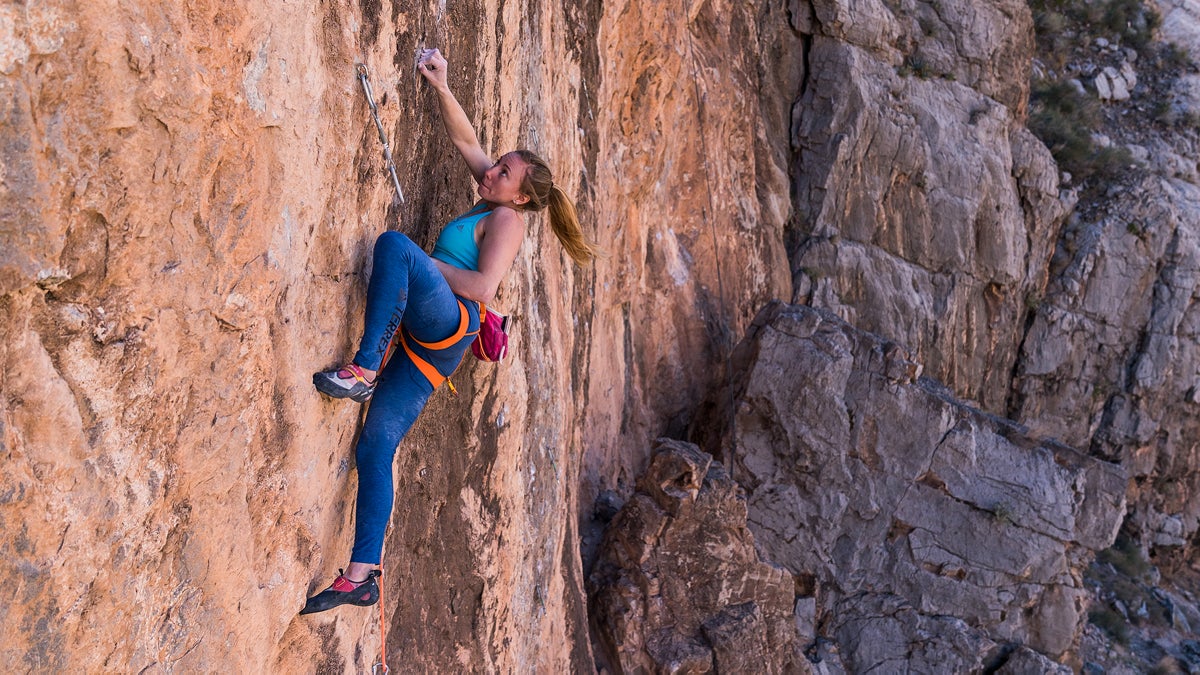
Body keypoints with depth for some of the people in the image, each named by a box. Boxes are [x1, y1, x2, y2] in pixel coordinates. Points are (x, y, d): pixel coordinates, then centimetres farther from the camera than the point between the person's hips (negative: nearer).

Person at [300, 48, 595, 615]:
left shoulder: (506, 219, -1)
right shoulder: (491, 203, 24)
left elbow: (483, 287, -15)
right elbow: (465, 140, 26)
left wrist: (420, 262, -7)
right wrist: (440, 86, 15)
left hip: (448, 324, -9)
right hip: (428, 343, 9)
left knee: (393, 243, -27)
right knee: (375, 448, -3)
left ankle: (363, 369, -34)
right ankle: (360, 577, -7)